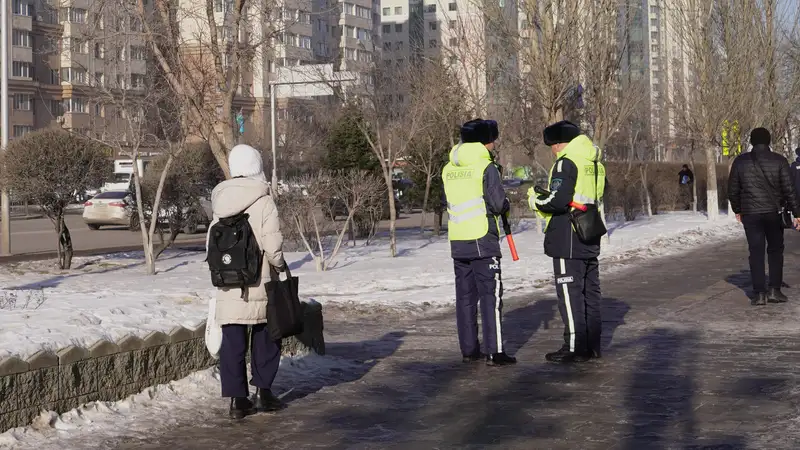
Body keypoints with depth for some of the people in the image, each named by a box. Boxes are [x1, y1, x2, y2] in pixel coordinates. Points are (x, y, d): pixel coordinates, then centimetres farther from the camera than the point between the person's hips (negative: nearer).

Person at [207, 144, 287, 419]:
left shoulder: (220, 202, 4)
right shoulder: (263, 202, -11)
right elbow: (272, 247, -15)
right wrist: (280, 267, 4)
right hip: (259, 283, -3)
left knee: (233, 342, 6)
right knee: (265, 338, 14)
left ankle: (238, 399, 6)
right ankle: (263, 390, 16)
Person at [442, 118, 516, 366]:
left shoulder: (449, 169, 9)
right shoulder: (485, 167, -10)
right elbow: (499, 205, -11)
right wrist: (505, 205, 9)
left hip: (457, 242, 6)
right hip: (483, 241, -6)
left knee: (465, 295, 11)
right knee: (491, 295, -3)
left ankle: (469, 349, 14)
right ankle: (495, 352, -6)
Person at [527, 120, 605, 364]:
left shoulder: (566, 163, -15)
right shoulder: (596, 163, 13)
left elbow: (558, 201, -22)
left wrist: (536, 200, -3)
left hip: (568, 241, -9)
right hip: (590, 242, 9)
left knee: (570, 293, -4)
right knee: (590, 291, 13)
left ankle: (575, 348, -3)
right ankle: (592, 345, 19)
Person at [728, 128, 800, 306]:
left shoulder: (740, 161, 0)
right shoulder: (779, 161, -4)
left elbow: (733, 190, 5)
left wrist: (737, 210, 19)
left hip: (750, 214, 1)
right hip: (774, 213, -1)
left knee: (756, 252, 5)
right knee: (775, 250, 12)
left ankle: (759, 293, -1)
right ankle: (774, 290, 5)